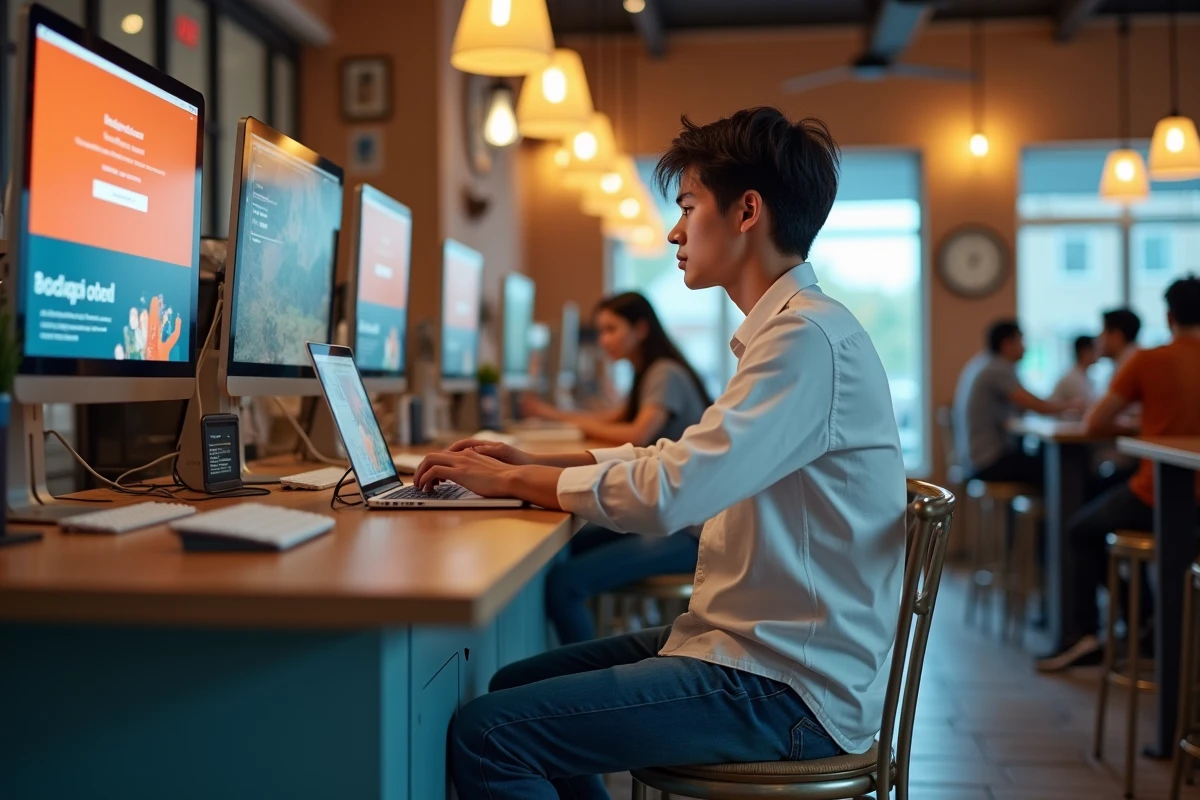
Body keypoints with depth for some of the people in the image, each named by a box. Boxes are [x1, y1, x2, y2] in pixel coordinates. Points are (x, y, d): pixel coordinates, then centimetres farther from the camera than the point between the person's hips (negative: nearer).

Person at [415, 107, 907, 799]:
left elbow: (666, 494, -27)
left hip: (789, 690, -10)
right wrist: (535, 462, 12)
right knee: (516, 685, 14)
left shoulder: (808, 336, -20)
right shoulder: (790, 327, 13)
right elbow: (684, 461, 22)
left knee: (485, 736, -15)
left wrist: (507, 480, -12)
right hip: (757, 645, 10)